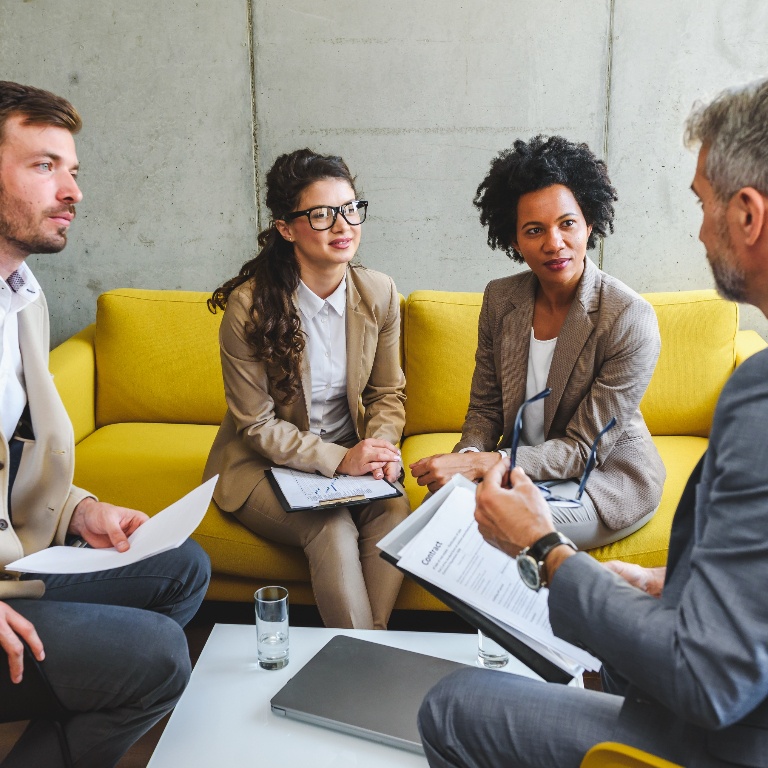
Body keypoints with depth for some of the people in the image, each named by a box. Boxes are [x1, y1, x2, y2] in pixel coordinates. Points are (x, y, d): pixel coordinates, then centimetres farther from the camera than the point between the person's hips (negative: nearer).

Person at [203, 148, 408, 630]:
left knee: (395, 512, -27)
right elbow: (258, 424, -12)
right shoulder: (249, 305, -16)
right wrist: (337, 460, -22)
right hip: (266, 464, -3)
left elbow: (388, 393, 6)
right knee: (332, 528, -30)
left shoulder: (379, 293, -4)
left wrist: (381, 448, -14)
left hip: (351, 457, 4)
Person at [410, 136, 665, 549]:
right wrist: (468, 455, -21)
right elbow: (485, 408, 3)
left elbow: (584, 448, -19)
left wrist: (481, 464, -29)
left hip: (610, 475, -4)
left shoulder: (631, 318, -21)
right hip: (524, 467, 5)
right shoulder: (500, 298, -4)